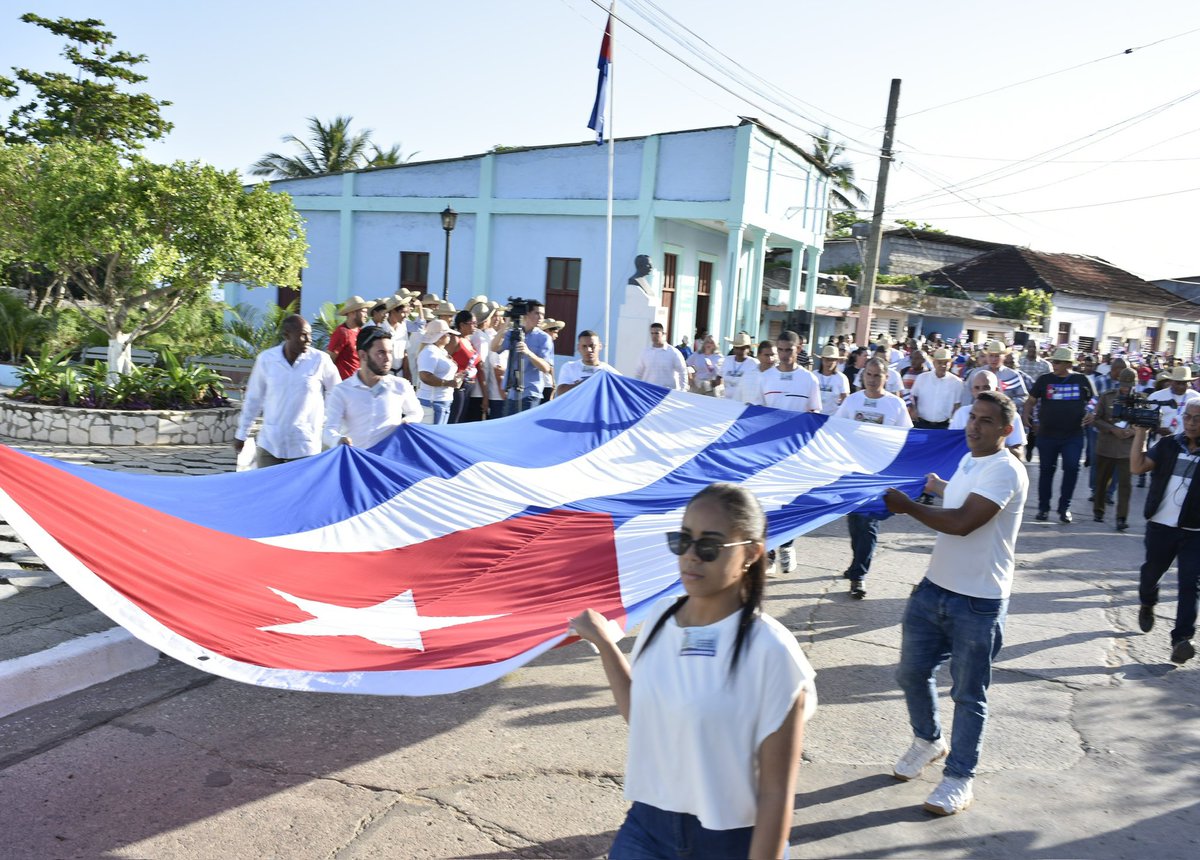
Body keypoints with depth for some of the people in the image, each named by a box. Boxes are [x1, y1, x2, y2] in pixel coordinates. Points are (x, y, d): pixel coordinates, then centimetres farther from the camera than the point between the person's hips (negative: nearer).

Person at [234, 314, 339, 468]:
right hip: (269, 443, 2)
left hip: (304, 446, -1)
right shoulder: (265, 359, -4)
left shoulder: (320, 360, -8)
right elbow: (253, 398, 8)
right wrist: (241, 434, 13)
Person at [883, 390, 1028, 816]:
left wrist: (907, 506, -19)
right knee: (912, 672, 15)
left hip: (979, 602, -8)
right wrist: (938, 487, 34)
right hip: (935, 588, 8)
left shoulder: (1006, 470, -18)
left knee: (968, 695, 6)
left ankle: (959, 777, 20)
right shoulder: (967, 460, 10)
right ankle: (928, 741, 40)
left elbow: (962, 522, -26)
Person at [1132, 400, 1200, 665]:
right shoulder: (1167, 445, 3)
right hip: (1160, 525, 2)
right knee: (1151, 571, 19)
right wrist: (1140, 432, -9)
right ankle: (1147, 605, 48)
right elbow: (1137, 467, -6)